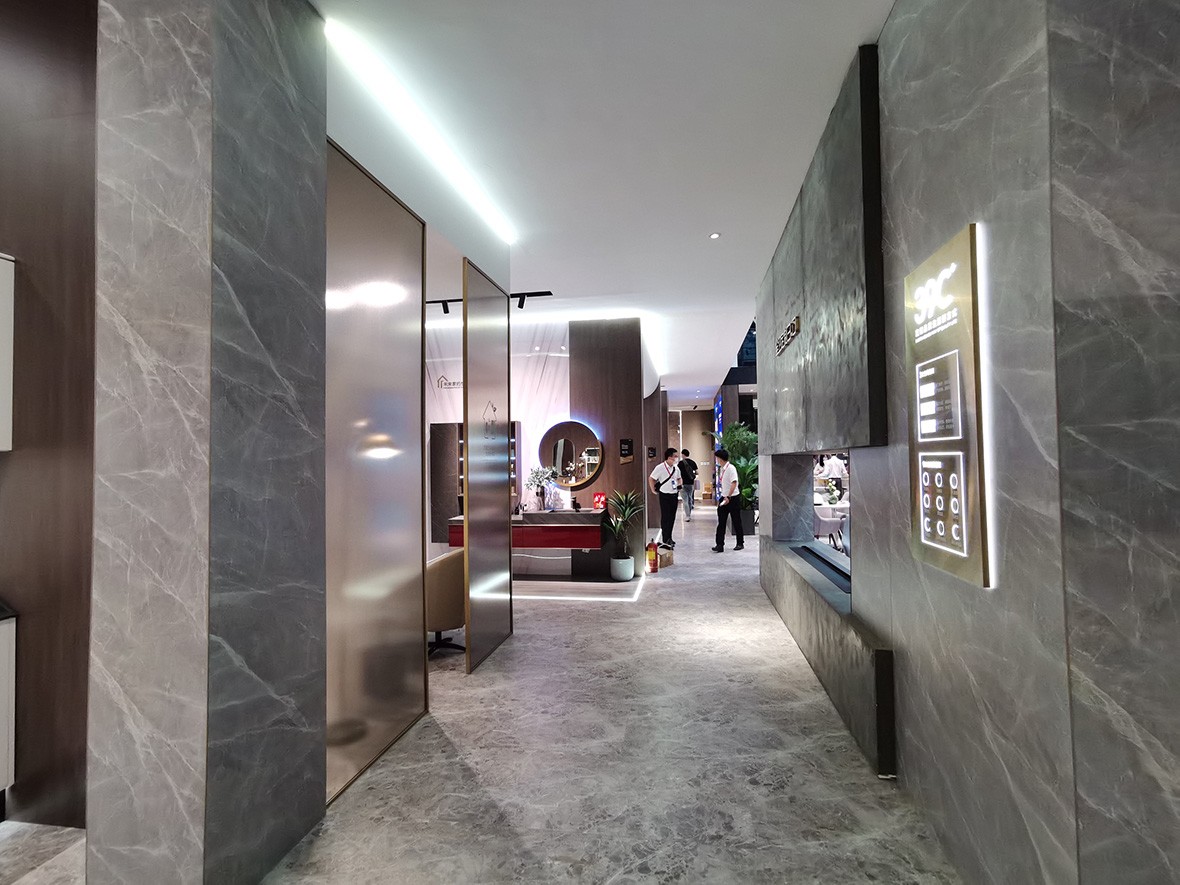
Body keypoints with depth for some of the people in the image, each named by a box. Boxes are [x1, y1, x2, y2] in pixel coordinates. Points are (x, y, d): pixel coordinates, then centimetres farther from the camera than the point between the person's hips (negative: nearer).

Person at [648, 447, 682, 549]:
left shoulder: (676, 468, 8)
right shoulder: (660, 467, -12)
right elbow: (651, 478, -7)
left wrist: (679, 487, 14)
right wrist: (653, 491, -6)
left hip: (674, 495, 6)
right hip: (665, 495, -6)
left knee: (672, 518, 11)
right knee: (665, 518, -5)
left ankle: (669, 538, 23)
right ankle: (665, 541, 0)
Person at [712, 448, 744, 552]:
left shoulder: (731, 468, -14)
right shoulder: (721, 469, 11)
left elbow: (734, 483, -22)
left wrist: (728, 497, -27)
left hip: (733, 498, -8)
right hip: (724, 498, 8)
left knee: (736, 522, 6)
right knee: (721, 523, 0)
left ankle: (740, 543, 19)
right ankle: (720, 545, -1)